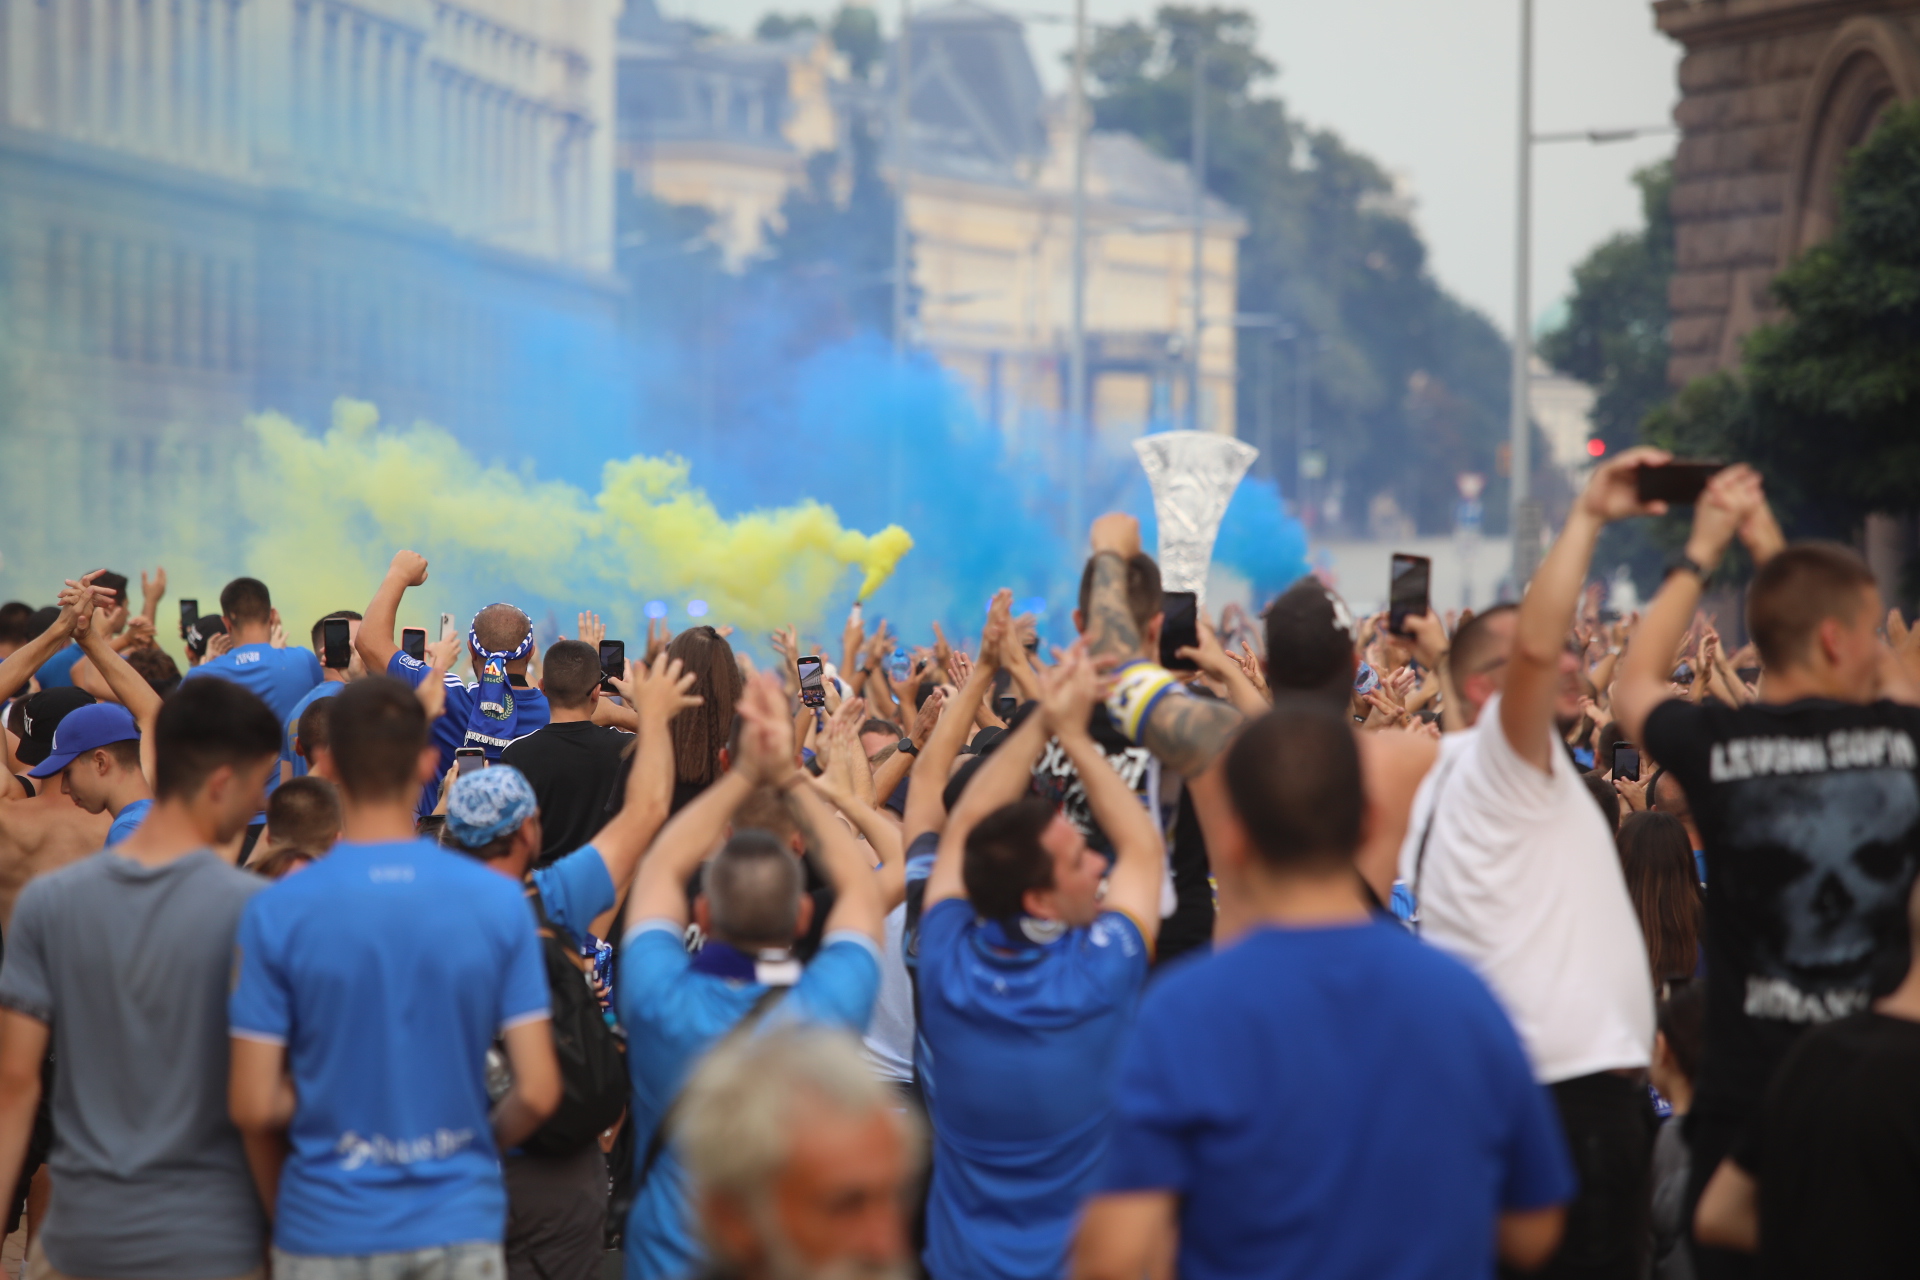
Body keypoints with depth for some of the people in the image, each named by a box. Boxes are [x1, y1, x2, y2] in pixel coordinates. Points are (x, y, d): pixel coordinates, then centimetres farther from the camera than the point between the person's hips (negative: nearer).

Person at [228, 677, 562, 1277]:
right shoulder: (499, 901, -6)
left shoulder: (276, 912, -9)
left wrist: (279, 1206, 8)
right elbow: (537, 1092, -6)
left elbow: (254, 1107, -10)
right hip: (460, 1224, 1)